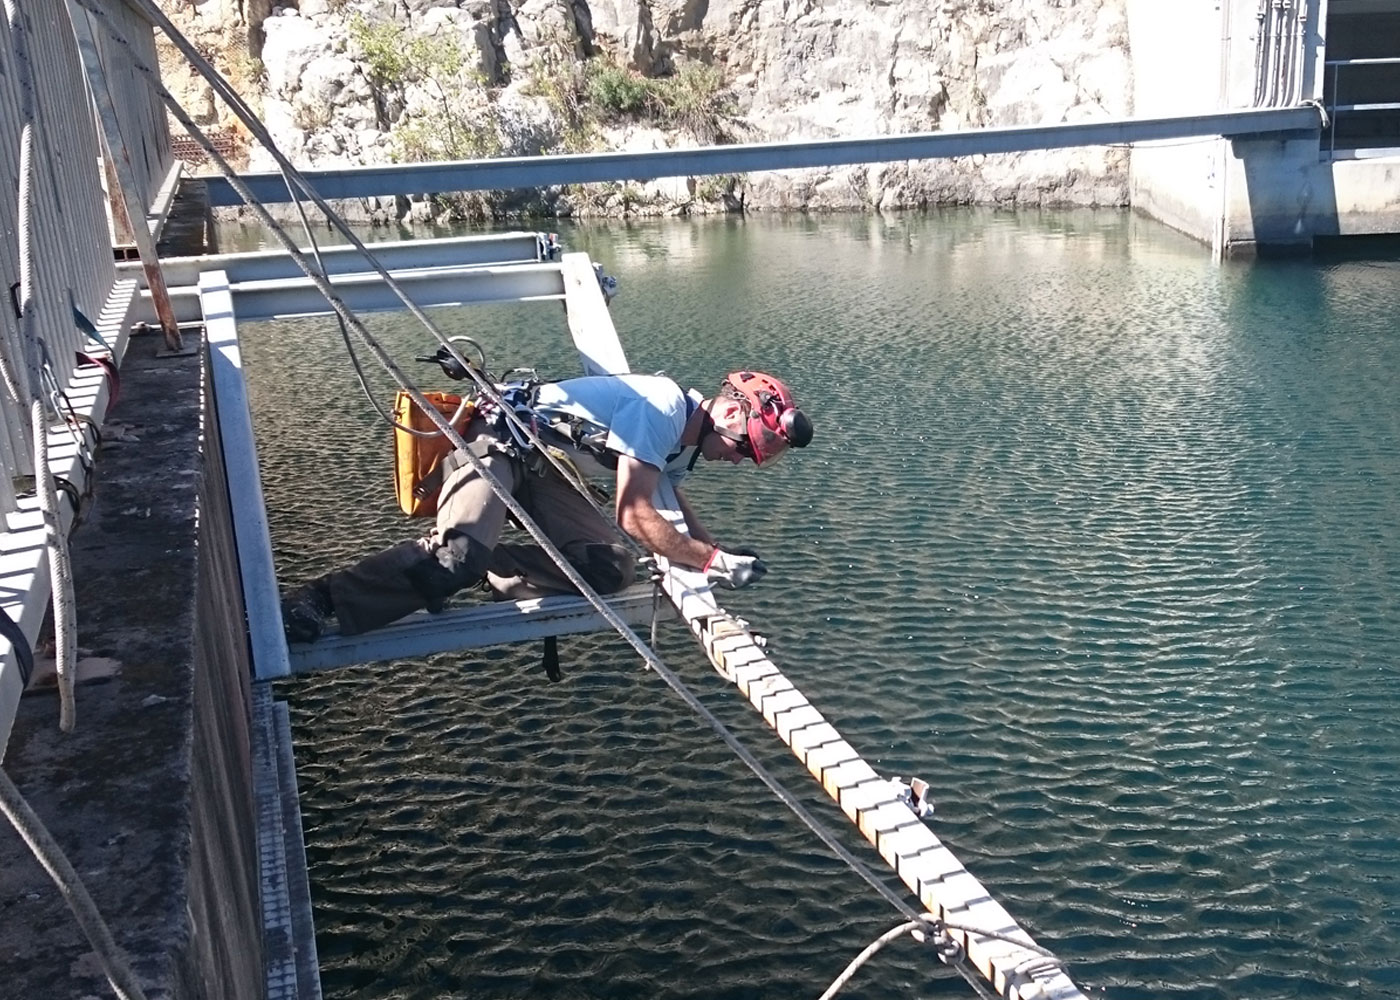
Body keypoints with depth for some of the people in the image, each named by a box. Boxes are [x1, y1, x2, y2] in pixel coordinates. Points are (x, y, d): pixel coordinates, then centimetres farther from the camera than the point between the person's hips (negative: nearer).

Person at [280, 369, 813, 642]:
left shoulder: (688, 430, 9)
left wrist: (716, 548, 11)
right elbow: (634, 515, -26)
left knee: (610, 569, -9)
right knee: (457, 553, -34)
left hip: (544, 470, 10)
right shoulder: (660, 408, -23)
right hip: (499, 441, -10)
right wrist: (710, 560, -20)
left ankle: (487, 570, -3)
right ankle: (317, 603, -26)